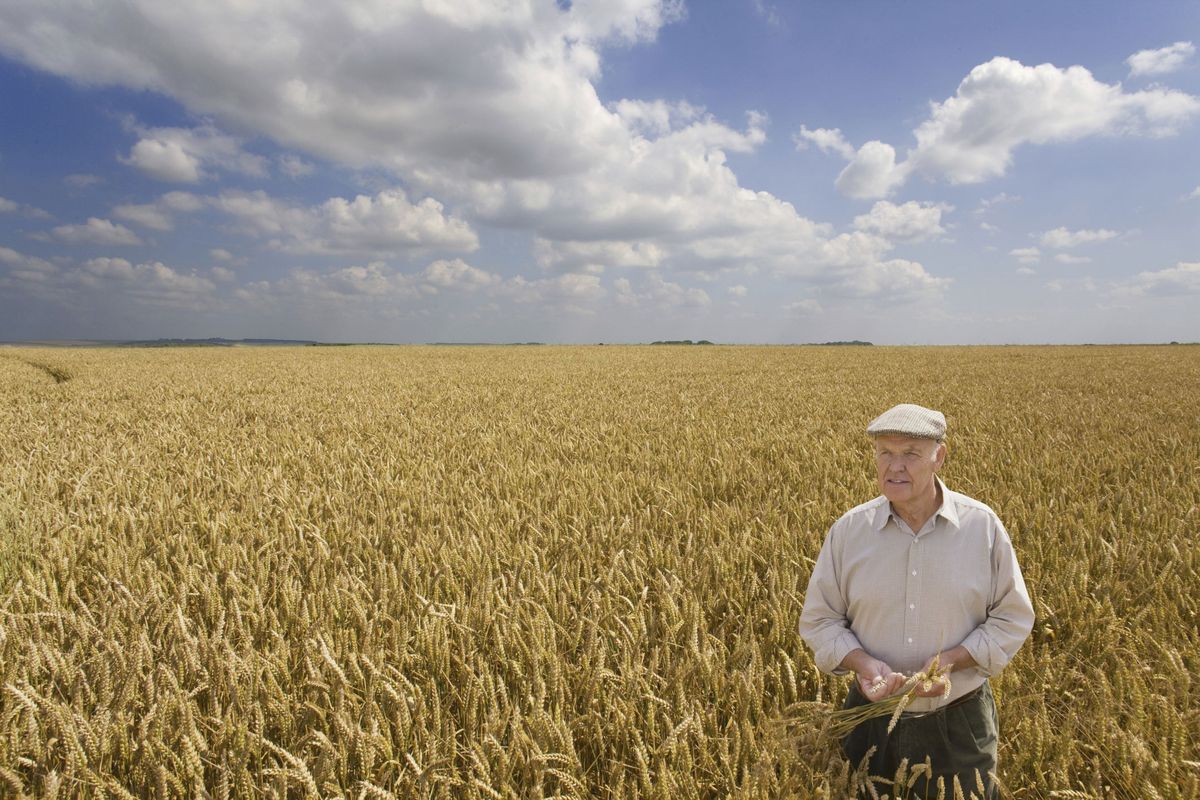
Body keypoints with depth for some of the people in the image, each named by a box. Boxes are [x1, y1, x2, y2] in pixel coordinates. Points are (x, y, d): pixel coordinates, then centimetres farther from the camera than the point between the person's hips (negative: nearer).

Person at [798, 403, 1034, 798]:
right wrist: (861, 662, -19)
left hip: (959, 724, -1)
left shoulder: (983, 526, -9)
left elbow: (1013, 618, -1)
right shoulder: (847, 531, -8)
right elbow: (818, 621, 0)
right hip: (871, 721, 1)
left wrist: (952, 660, -17)